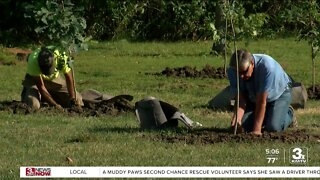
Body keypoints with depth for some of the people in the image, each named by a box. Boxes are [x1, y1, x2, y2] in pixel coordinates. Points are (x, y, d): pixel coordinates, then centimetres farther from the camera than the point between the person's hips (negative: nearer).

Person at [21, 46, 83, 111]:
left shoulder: (61, 58, -34)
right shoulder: (33, 61, -37)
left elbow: (69, 79, -21)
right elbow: (41, 86, -30)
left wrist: (73, 100, -23)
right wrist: (55, 105, -32)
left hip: (54, 78, 3)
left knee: (77, 99, -10)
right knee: (33, 105, -30)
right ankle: (26, 94, 8)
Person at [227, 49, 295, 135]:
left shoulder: (267, 66, -40)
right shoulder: (232, 71, -25)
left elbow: (262, 101, -37)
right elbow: (240, 99, -21)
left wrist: (256, 130, -38)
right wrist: (237, 118, -42)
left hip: (279, 94, -5)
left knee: (273, 127, -25)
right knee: (244, 125, -14)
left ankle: (288, 113, 9)